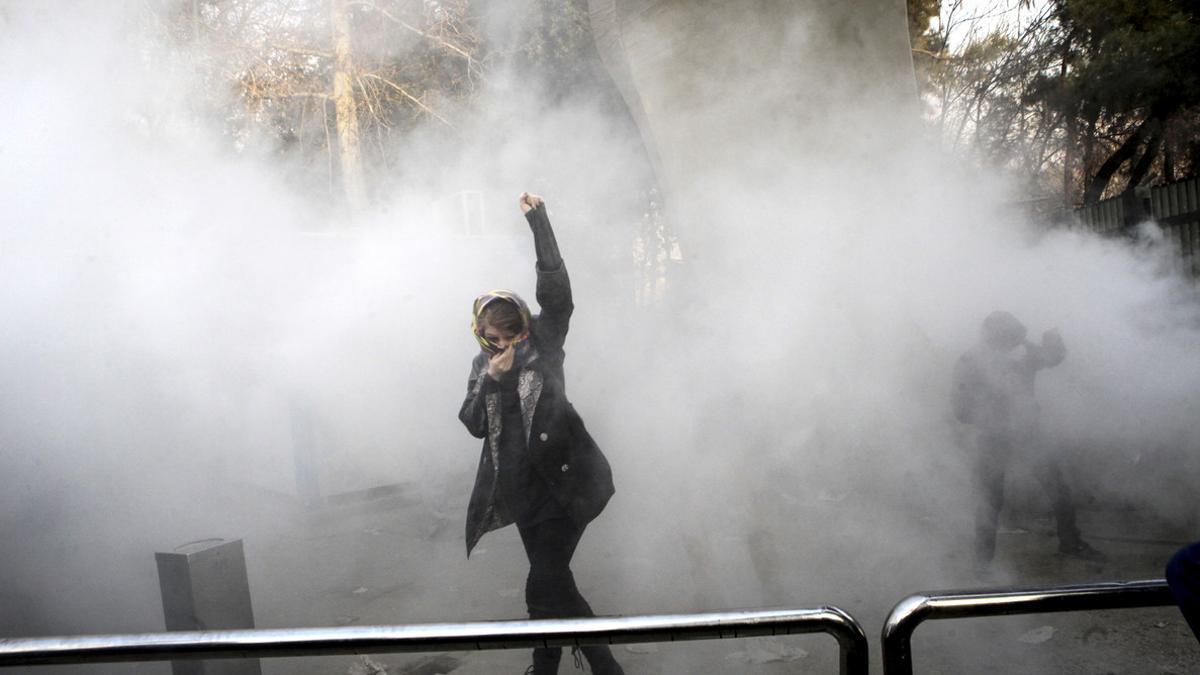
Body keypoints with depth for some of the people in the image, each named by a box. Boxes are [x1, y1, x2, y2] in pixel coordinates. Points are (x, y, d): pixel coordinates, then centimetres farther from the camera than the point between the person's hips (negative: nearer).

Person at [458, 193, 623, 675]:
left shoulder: (544, 344, -2)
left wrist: (538, 221, -19)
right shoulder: (482, 366, 10)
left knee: (545, 587, -12)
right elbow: (474, 424, 3)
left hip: (565, 482, -5)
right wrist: (491, 381, -13)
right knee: (551, 584, 14)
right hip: (524, 487, 6)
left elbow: (556, 289, -16)